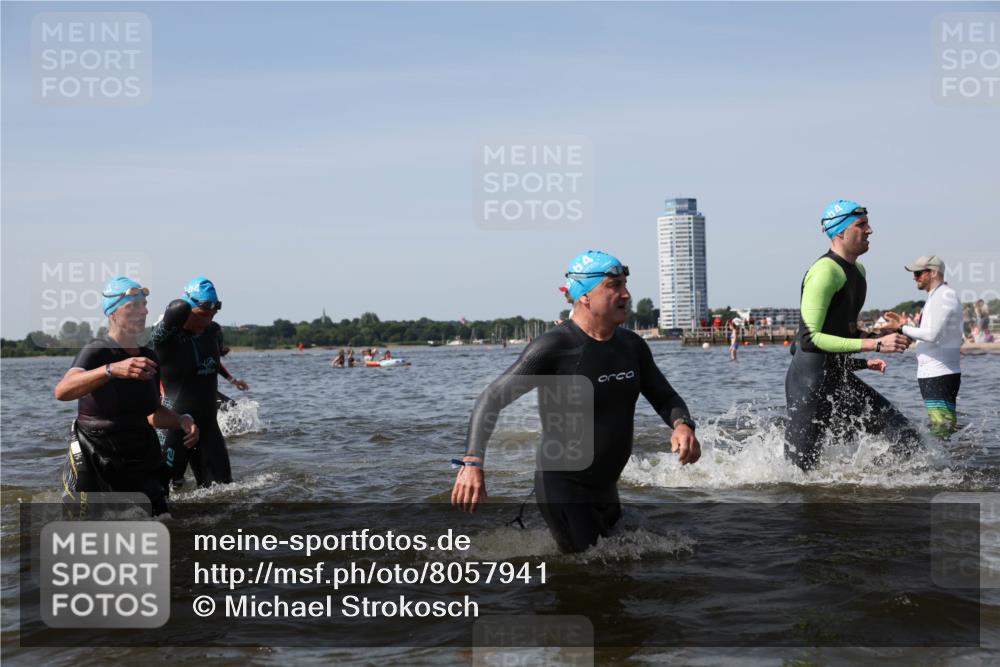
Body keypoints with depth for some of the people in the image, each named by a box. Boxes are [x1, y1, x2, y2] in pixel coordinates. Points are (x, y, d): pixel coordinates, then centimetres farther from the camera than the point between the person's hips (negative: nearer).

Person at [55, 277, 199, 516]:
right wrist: (112, 369, -46)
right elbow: (62, 391, -32)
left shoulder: (149, 358, 8)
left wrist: (181, 421, -1)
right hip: (94, 466, -6)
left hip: (141, 463, 6)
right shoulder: (96, 351, -12)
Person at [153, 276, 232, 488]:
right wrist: (184, 312, -14)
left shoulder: (214, 332, 5)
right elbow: (178, 309, -37)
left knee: (221, 483, 8)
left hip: (208, 421, 6)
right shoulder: (169, 334, -16)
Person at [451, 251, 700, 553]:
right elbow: (493, 400, -21)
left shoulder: (632, 345, 3)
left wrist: (682, 424, -11)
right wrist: (473, 463, -36)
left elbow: (665, 396, 13)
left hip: (606, 488, 8)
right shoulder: (554, 347, -18)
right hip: (562, 486, -7)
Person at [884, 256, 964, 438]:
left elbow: (933, 335, -24)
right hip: (932, 374, 11)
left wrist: (903, 328, -14)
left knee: (943, 428, -14)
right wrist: (904, 324, 14)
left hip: (940, 375, -11)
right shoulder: (935, 297, 19)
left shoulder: (945, 296, -13)